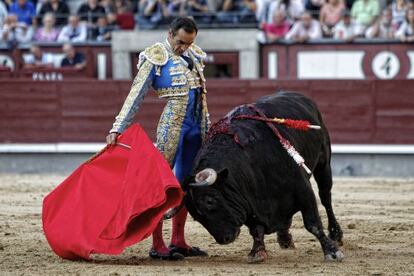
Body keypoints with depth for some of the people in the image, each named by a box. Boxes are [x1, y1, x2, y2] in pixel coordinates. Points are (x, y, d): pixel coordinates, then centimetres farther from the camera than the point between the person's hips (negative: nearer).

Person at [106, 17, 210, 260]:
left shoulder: (194, 56, 12)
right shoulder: (157, 58, -6)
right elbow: (136, 97, -9)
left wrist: (207, 129, 21)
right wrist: (117, 129, -14)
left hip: (197, 127, 7)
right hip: (172, 124, -7)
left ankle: (178, 242, 18)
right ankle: (157, 245, -7)